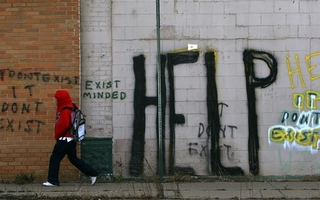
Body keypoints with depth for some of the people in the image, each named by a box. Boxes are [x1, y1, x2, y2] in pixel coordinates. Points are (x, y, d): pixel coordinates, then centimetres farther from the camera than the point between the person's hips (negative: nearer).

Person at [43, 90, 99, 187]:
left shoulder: (65, 110, -17)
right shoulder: (71, 107, 14)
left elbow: (63, 125, -27)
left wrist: (57, 135, -12)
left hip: (65, 139, -10)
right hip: (71, 139, 10)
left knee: (54, 158, -3)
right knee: (73, 158, 15)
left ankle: (52, 181, -1)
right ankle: (92, 173, 14)